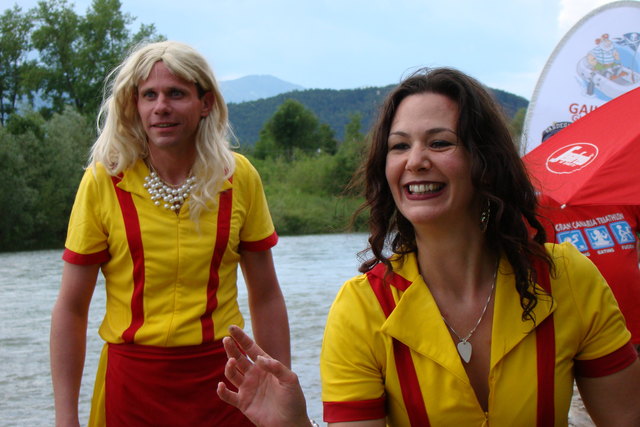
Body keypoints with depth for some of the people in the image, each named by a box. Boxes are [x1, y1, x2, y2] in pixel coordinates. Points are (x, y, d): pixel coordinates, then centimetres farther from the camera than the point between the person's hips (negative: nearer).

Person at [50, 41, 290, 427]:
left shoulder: (239, 177, -2)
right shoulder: (102, 181, -7)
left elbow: (266, 298, 5)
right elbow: (71, 309, -3)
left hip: (222, 380, 1)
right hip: (132, 383, -1)